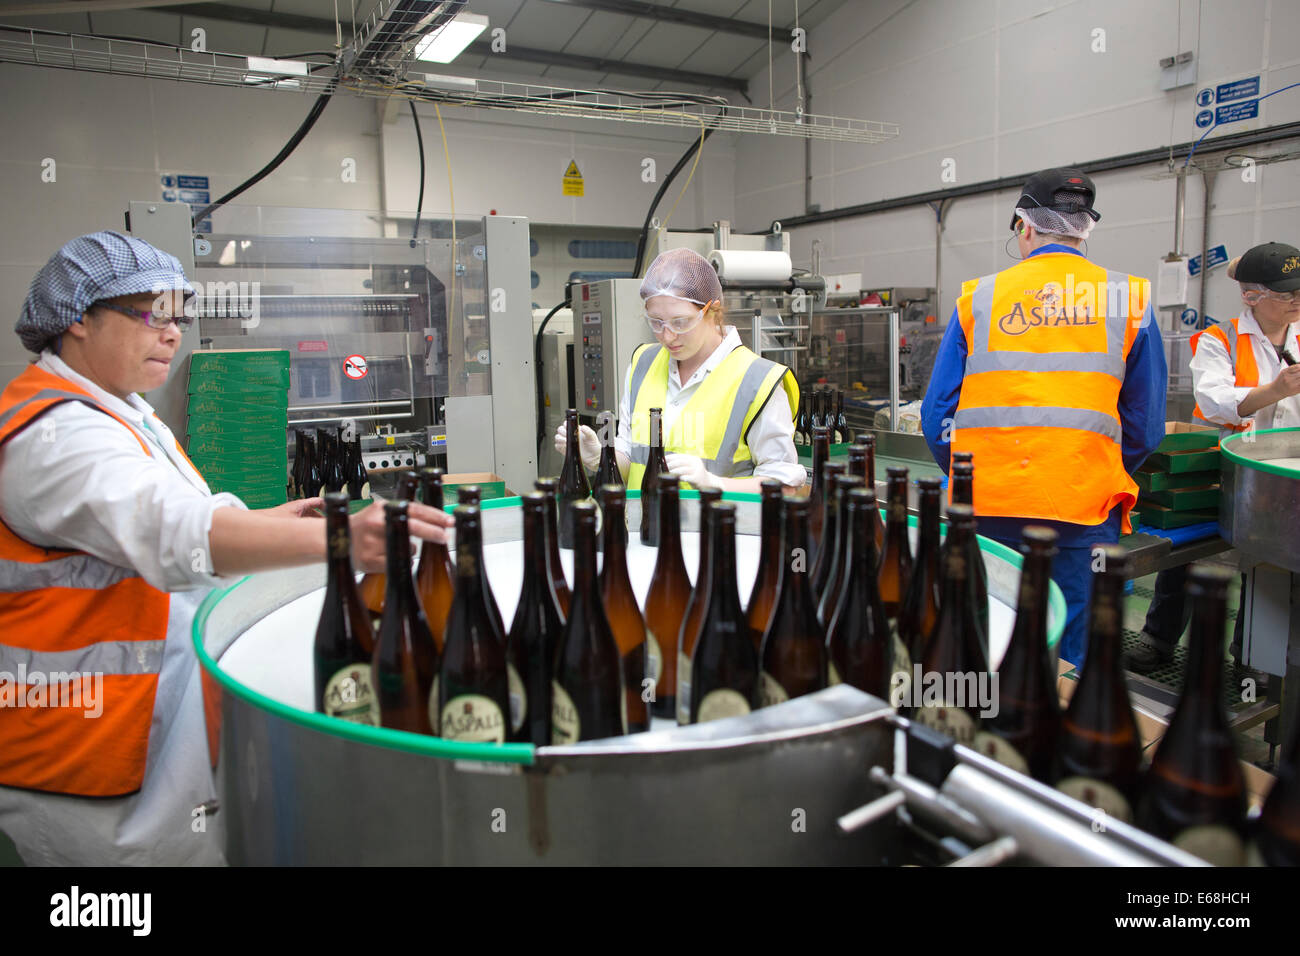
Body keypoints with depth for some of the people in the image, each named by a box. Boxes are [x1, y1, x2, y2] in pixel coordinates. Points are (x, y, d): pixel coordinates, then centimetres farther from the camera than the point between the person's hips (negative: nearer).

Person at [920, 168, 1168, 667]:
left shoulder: (978, 298, 5)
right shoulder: (1129, 299, 5)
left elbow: (937, 415, 5)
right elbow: (1144, 426, 8)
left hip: (985, 509, 1)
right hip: (1083, 513, -1)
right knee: (1072, 661, 8)